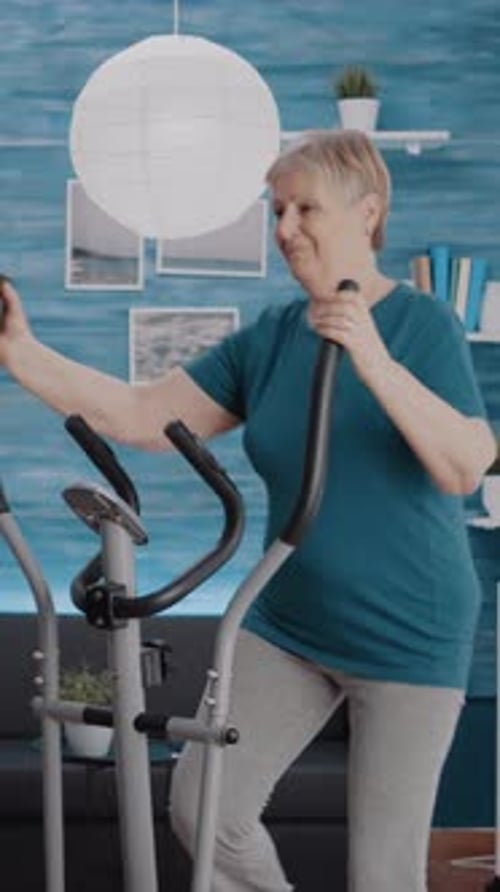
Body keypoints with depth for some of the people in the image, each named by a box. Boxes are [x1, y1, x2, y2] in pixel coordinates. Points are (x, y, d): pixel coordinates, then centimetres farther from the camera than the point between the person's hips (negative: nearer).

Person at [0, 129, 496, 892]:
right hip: (288, 627, 5)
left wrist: (375, 363, -37)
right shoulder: (270, 338, 1)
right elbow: (141, 418, -1)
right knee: (202, 809, 0)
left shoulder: (423, 325, -12)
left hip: (408, 641, -5)